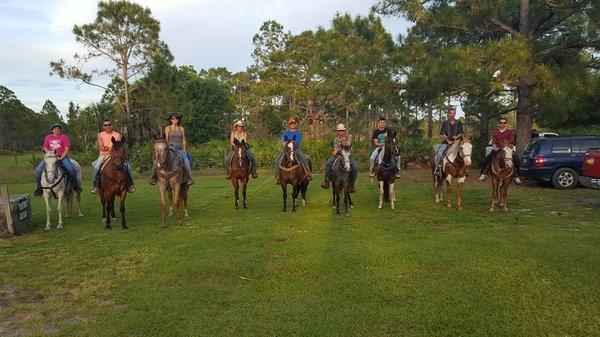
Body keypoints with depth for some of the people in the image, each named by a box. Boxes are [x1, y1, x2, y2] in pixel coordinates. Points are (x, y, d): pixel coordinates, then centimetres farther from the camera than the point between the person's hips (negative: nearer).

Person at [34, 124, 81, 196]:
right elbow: (45, 148, 12)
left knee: (71, 169, -28)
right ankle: (39, 186, 8)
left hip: (62, 157, -3)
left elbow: (67, 149, -3)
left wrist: (62, 157, -14)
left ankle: (75, 184, -6)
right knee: (38, 170, -13)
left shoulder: (64, 137, 3)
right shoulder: (48, 137, 13)